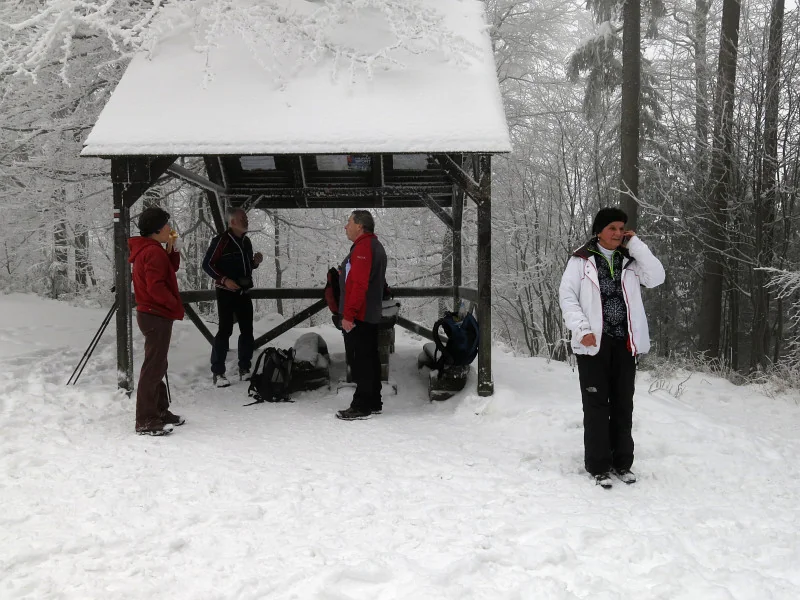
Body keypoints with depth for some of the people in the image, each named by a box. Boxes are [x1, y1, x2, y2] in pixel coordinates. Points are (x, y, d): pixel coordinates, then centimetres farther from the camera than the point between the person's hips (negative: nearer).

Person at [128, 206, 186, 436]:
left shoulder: (147, 250, 15)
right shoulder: (154, 252, -17)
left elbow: (171, 269, 17)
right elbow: (156, 287, -24)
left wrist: (171, 249, 5)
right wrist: (175, 305, -12)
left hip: (152, 314, 11)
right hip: (157, 316, -11)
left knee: (157, 365, 18)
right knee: (153, 368, -7)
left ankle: (160, 412, 29)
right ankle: (146, 421, -3)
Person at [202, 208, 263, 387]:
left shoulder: (246, 241, 13)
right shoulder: (221, 240, -10)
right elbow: (207, 264, -10)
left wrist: (255, 262, 3)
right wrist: (224, 280, -20)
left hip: (244, 292, 7)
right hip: (226, 292, -7)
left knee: (247, 330, 8)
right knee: (225, 330, -9)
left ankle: (244, 369, 18)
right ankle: (218, 373, -4)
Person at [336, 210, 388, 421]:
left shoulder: (363, 247, -16)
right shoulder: (375, 245, 18)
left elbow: (359, 284, -24)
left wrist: (348, 315, -24)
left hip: (357, 316, -11)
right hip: (371, 315, 11)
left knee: (359, 360, -6)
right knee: (370, 358, 14)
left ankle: (361, 407, -3)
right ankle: (373, 403, 21)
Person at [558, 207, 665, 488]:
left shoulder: (630, 260, 10)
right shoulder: (582, 259, -2)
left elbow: (657, 278, -4)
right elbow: (567, 296, -4)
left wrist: (636, 245, -5)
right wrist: (582, 329, -14)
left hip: (625, 343, 4)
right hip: (593, 343, -4)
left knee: (623, 404, 10)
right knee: (596, 405, 0)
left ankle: (622, 462, 21)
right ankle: (599, 465, 9)